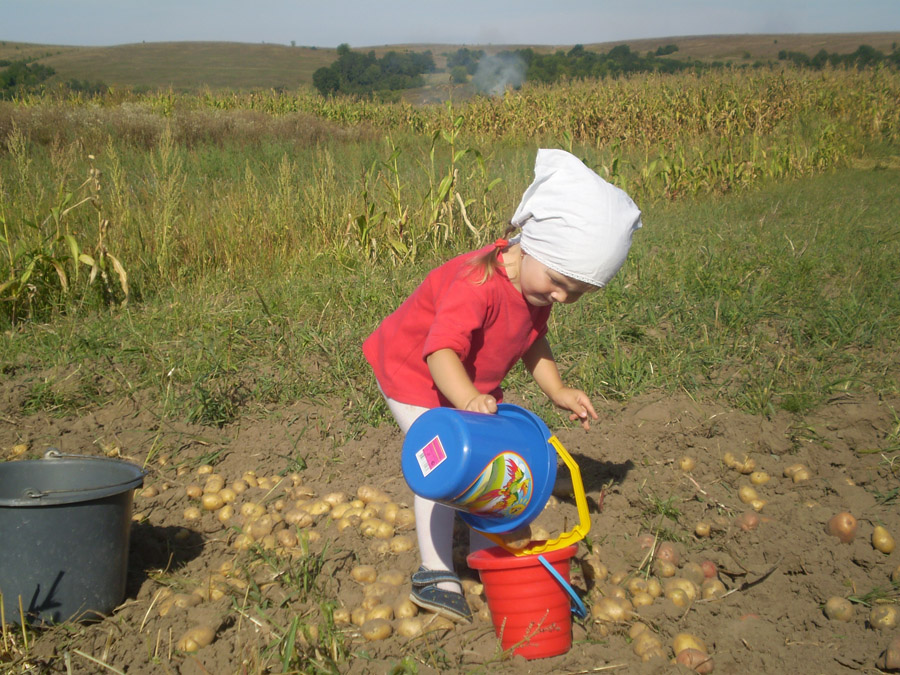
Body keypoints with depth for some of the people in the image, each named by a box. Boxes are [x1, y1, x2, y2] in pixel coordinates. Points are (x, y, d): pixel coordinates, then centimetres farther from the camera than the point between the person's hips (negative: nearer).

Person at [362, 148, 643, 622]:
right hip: (413, 371, -8)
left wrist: (558, 391, -6)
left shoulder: (537, 288, -10)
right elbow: (441, 350, -47)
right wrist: (468, 400, -64)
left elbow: (533, 342, 7)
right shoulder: (478, 284, -39)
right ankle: (436, 575, -7)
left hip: (475, 386, 8)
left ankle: (487, 553, 24)